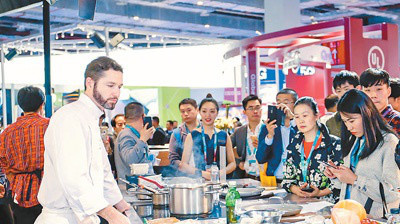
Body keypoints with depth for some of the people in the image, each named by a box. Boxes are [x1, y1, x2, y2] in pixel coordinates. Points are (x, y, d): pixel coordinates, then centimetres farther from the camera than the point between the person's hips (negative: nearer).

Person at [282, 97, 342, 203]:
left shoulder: (334, 144, 2)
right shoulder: (294, 145, 16)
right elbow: (287, 178, 16)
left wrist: (321, 193, -13)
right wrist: (296, 189, -4)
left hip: (326, 201, -3)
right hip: (299, 202, 3)